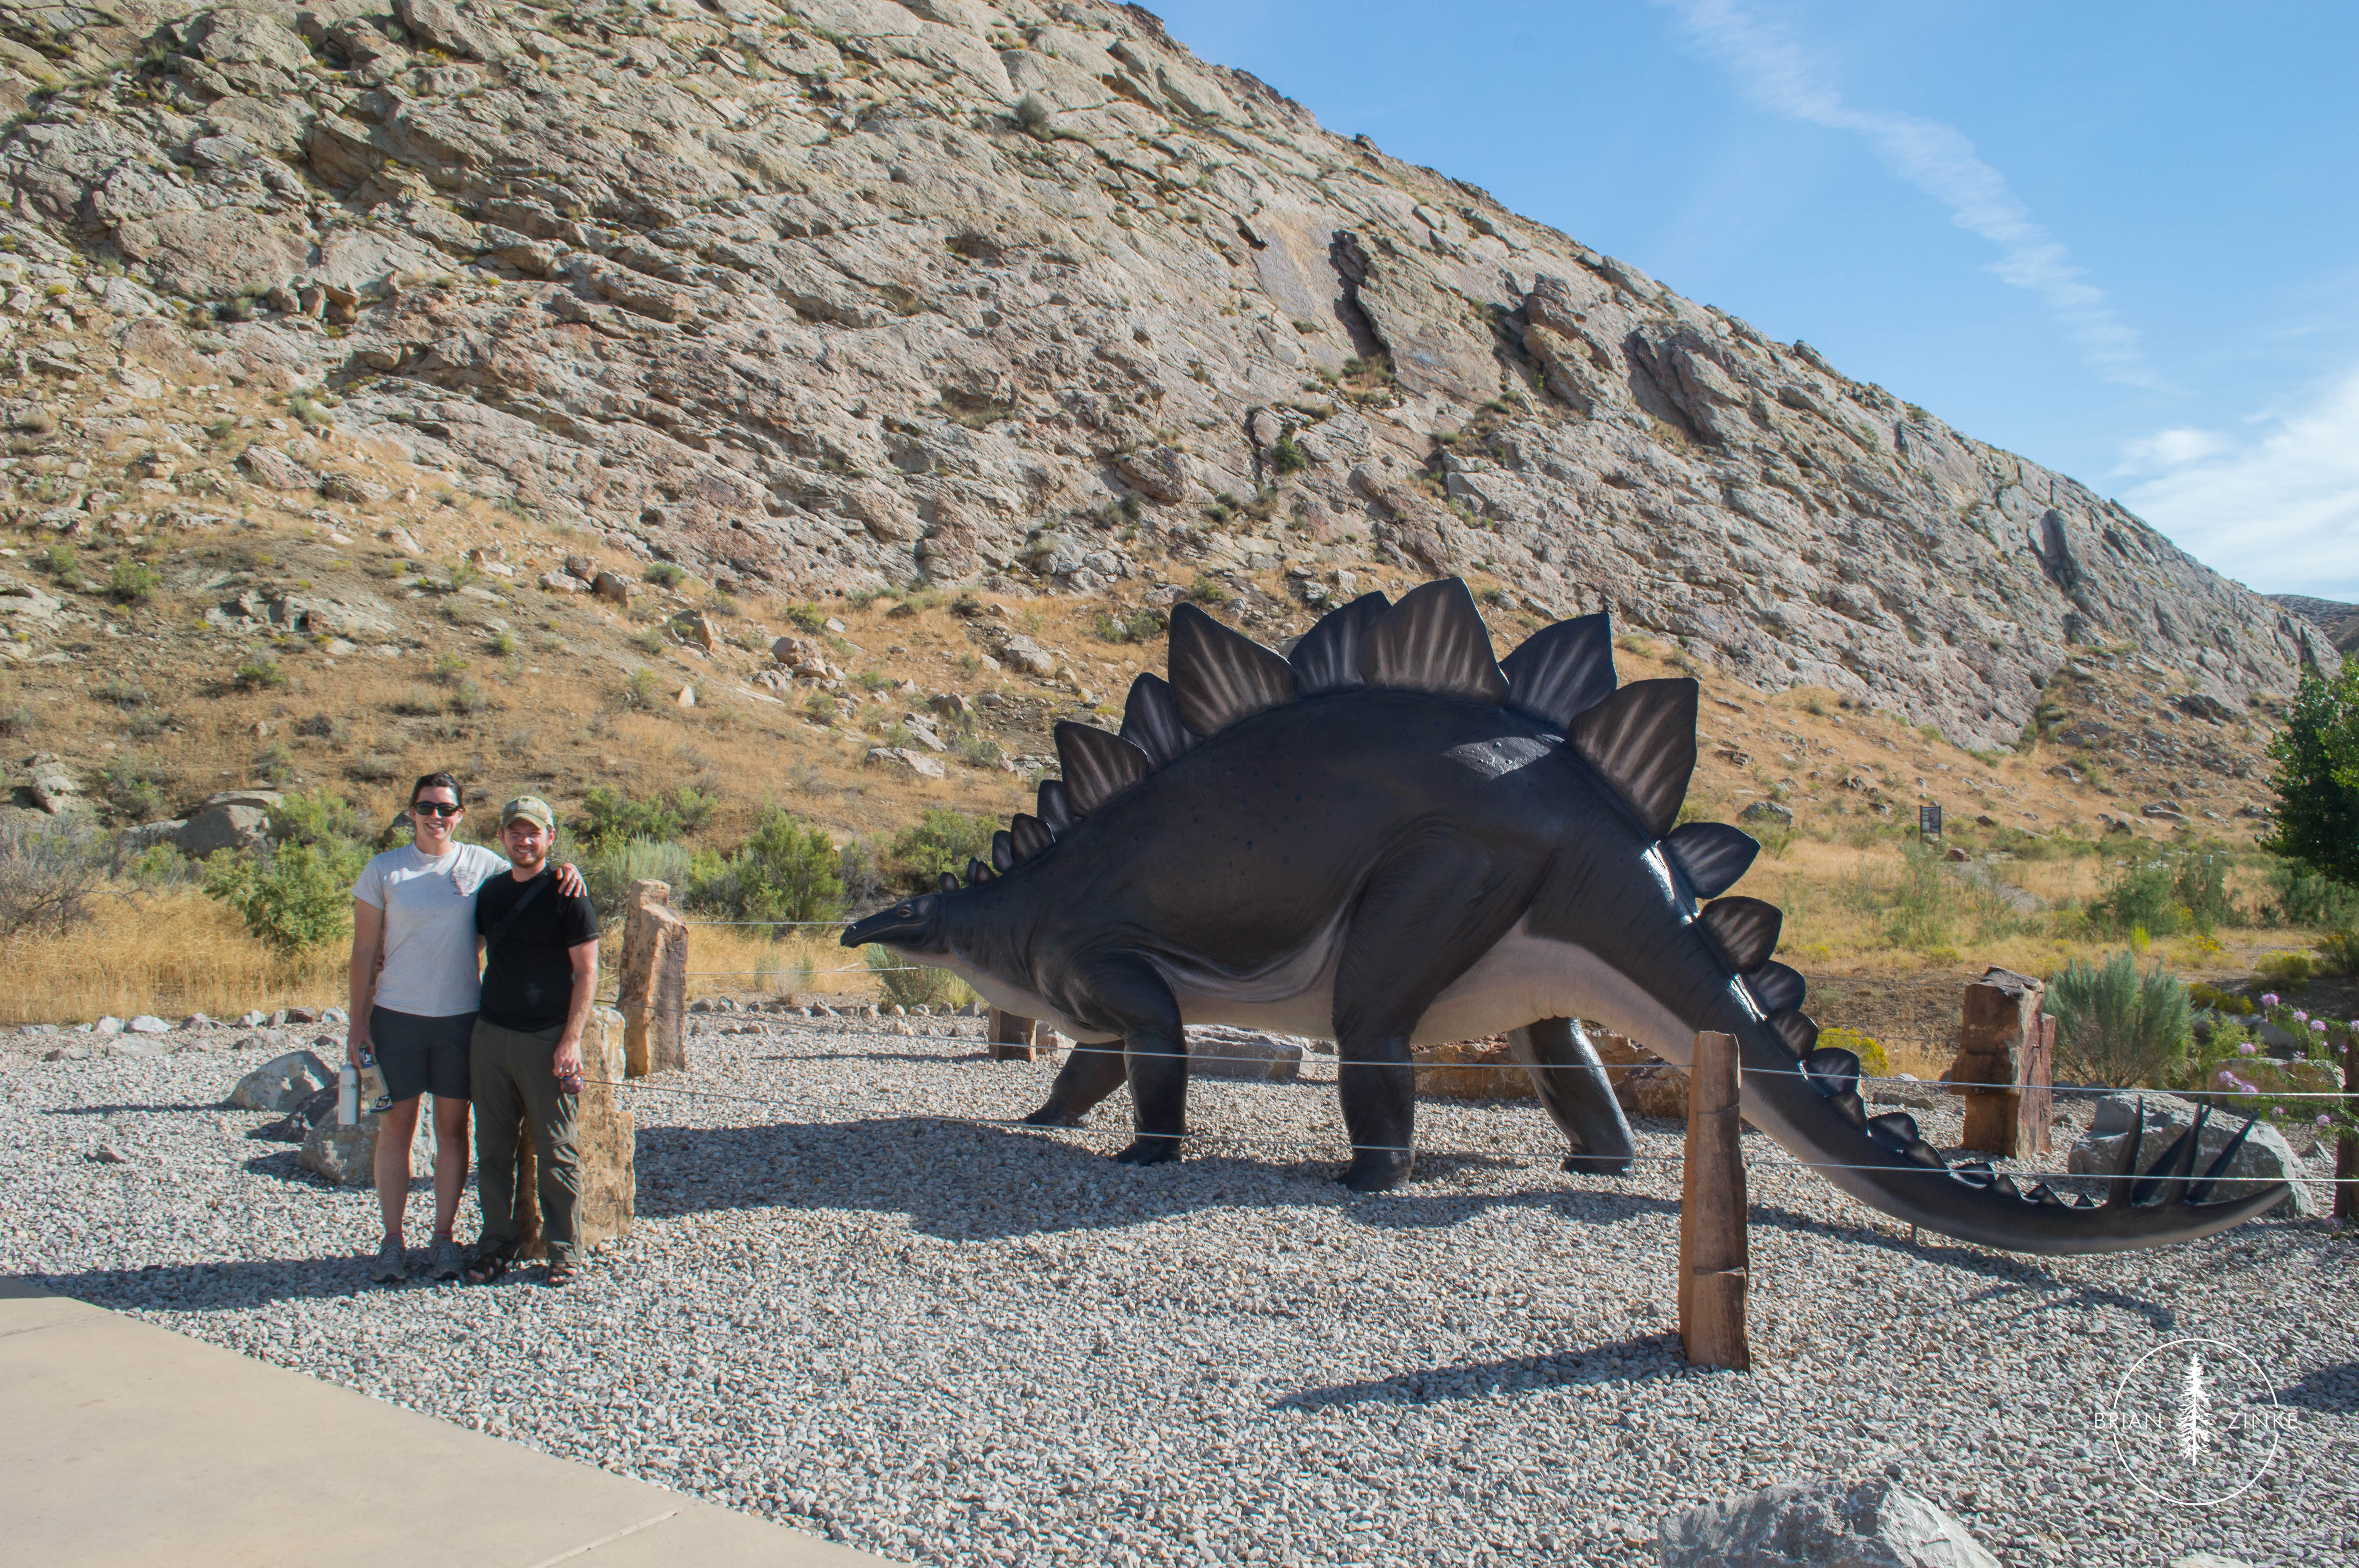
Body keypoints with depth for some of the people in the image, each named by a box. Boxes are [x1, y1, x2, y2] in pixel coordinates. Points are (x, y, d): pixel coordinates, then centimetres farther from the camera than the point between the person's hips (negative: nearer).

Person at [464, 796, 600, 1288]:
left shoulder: (566, 894, -5)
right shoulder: (490, 891, 11)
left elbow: (587, 972, -7)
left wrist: (571, 1040, -13)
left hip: (547, 1040, -5)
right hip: (490, 1035, 5)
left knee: (557, 1151, 2)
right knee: (493, 1148, 9)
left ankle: (562, 1250, 12)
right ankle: (497, 1243, 21)